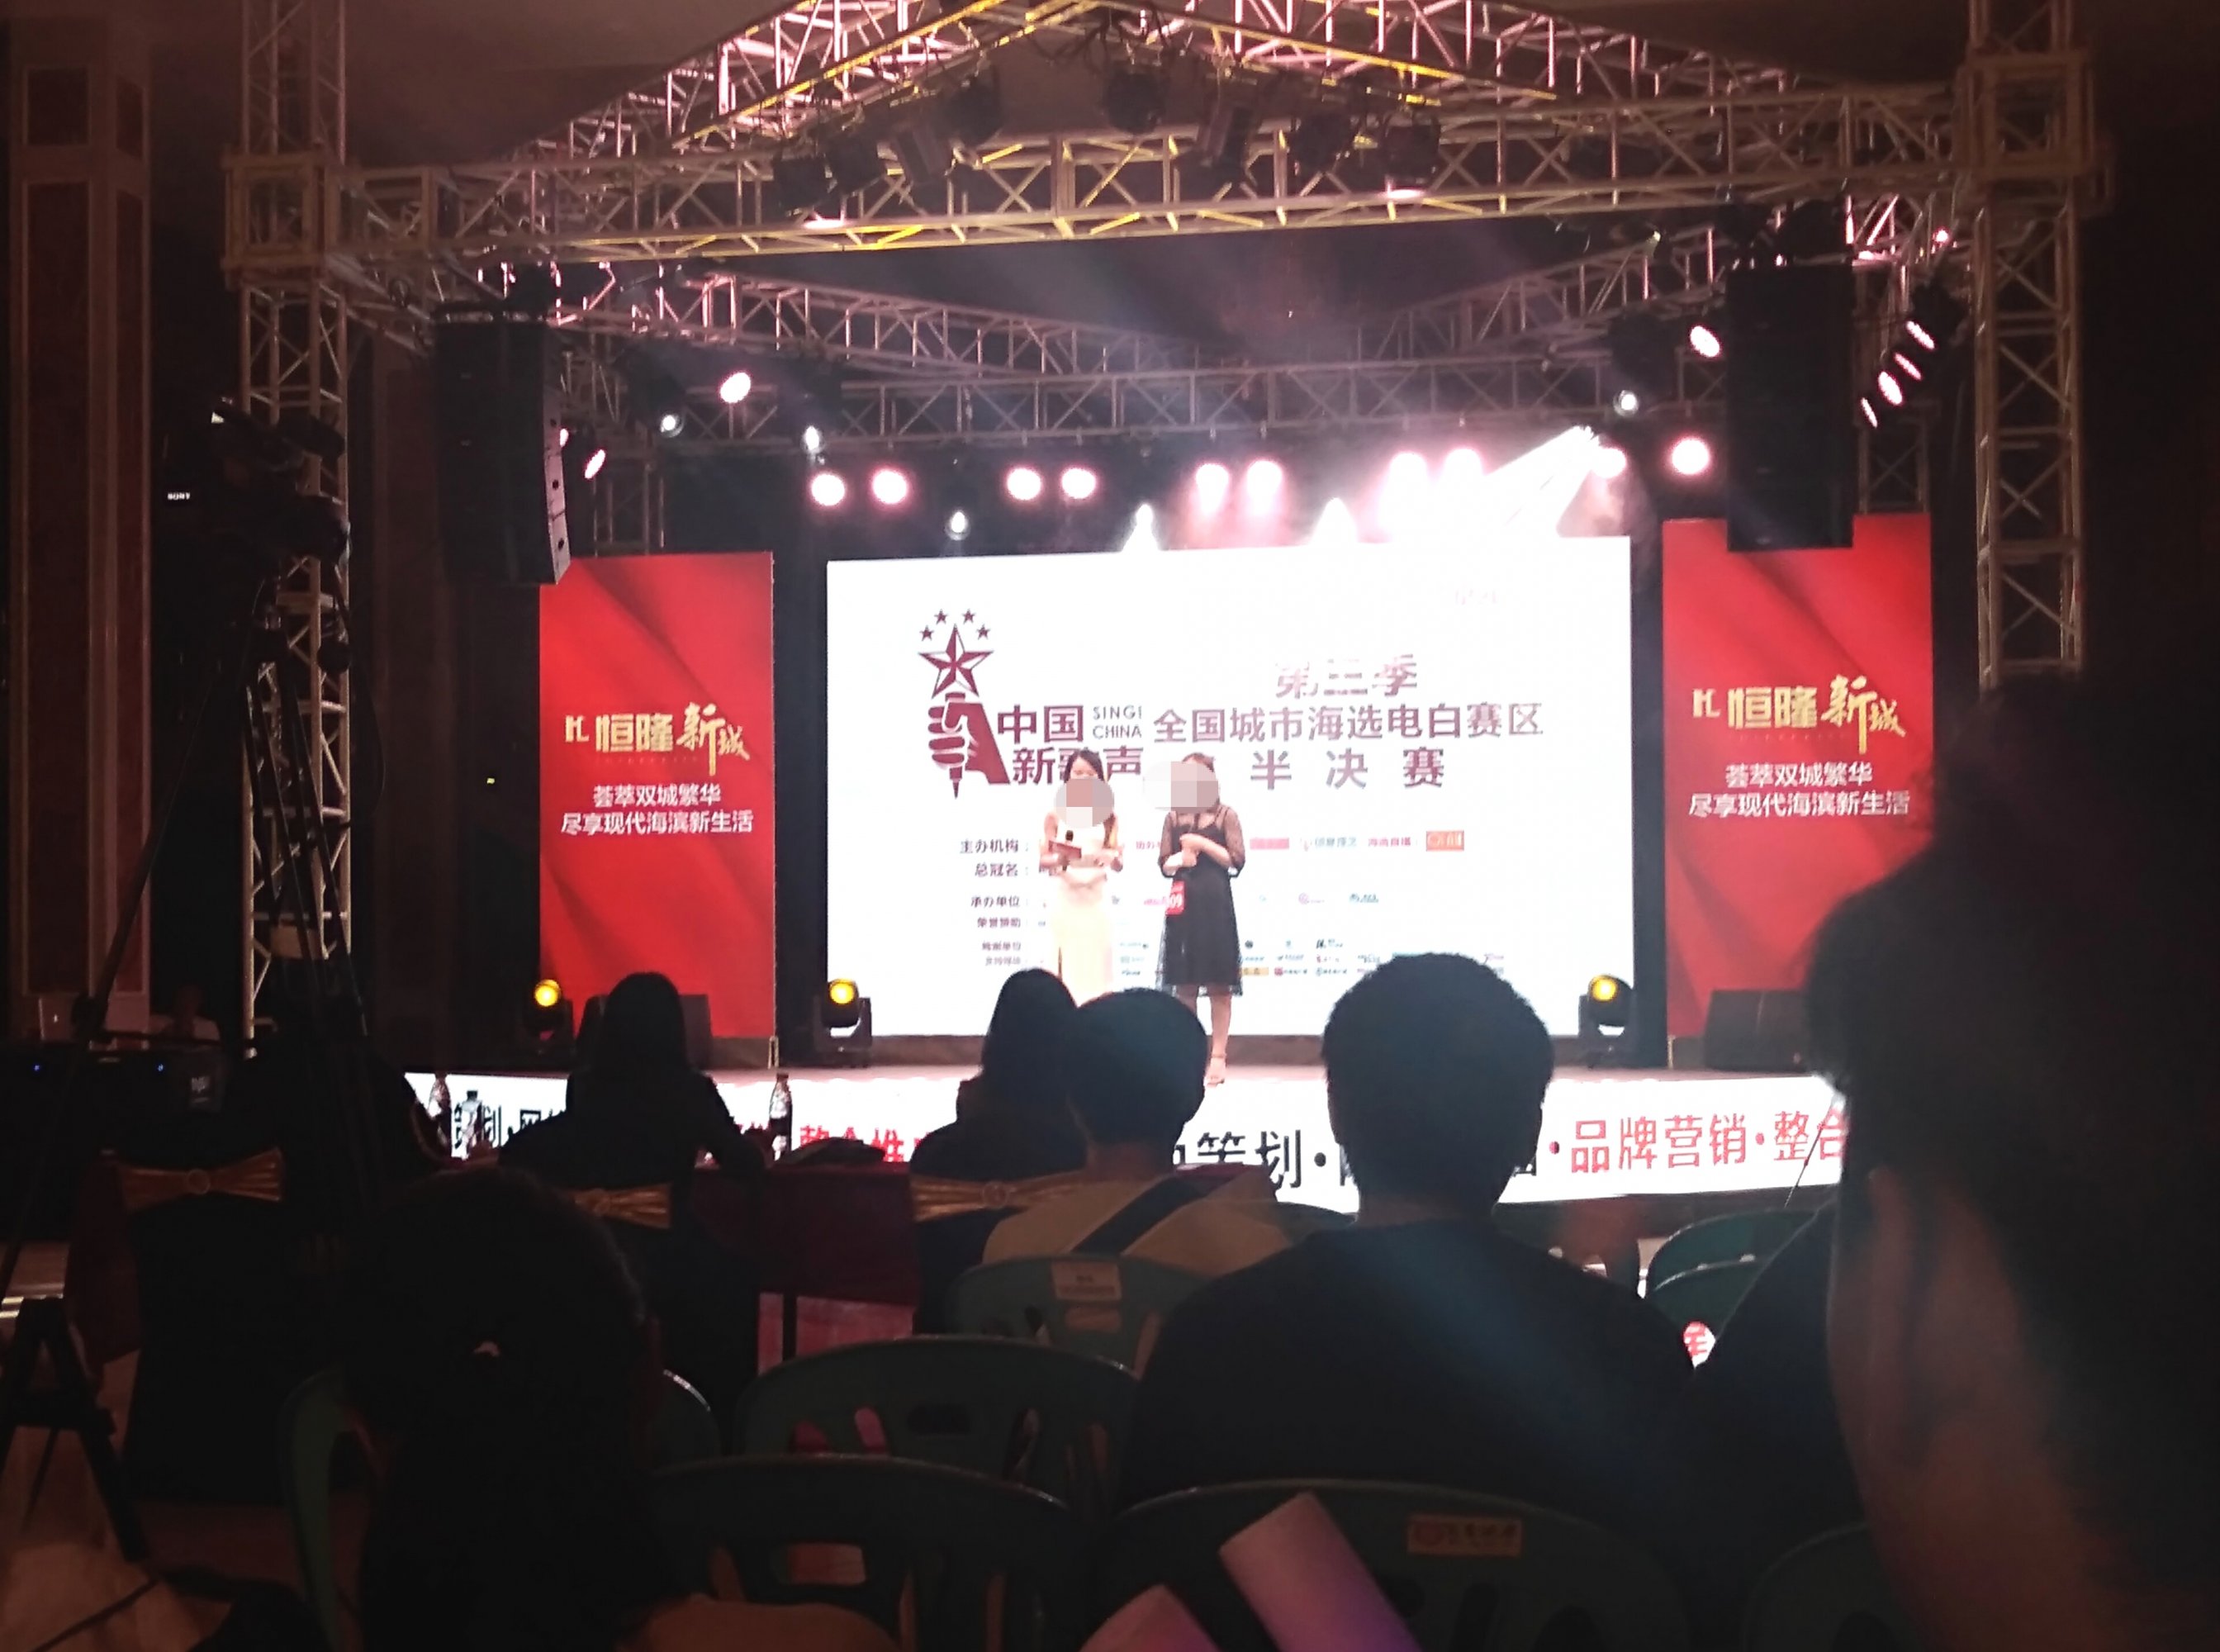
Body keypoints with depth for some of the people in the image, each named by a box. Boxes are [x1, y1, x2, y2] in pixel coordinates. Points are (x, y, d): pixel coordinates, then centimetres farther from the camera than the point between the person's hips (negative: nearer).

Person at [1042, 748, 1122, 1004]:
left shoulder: (1107, 814, 6)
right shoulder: (1056, 813, 3)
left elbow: (1119, 865, 4)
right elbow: (1043, 859, 0)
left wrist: (1112, 857, -18)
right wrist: (1061, 858, -20)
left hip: (1095, 896, 2)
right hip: (1064, 896, -1)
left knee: (1095, 962, 1)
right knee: (1066, 963, -3)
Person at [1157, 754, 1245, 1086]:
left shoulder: (1225, 815, 2)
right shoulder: (1174, 818, 10)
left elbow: (1237, 860, -4)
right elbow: (1165, 864, 9)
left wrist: (1204, 844, -11)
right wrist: (1179, 860, -11)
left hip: (1215, 903, -3)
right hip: (1183, 904, 3)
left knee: (1218, 984, -1)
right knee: (1184, 983, 5)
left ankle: (1218, 1056, 3)